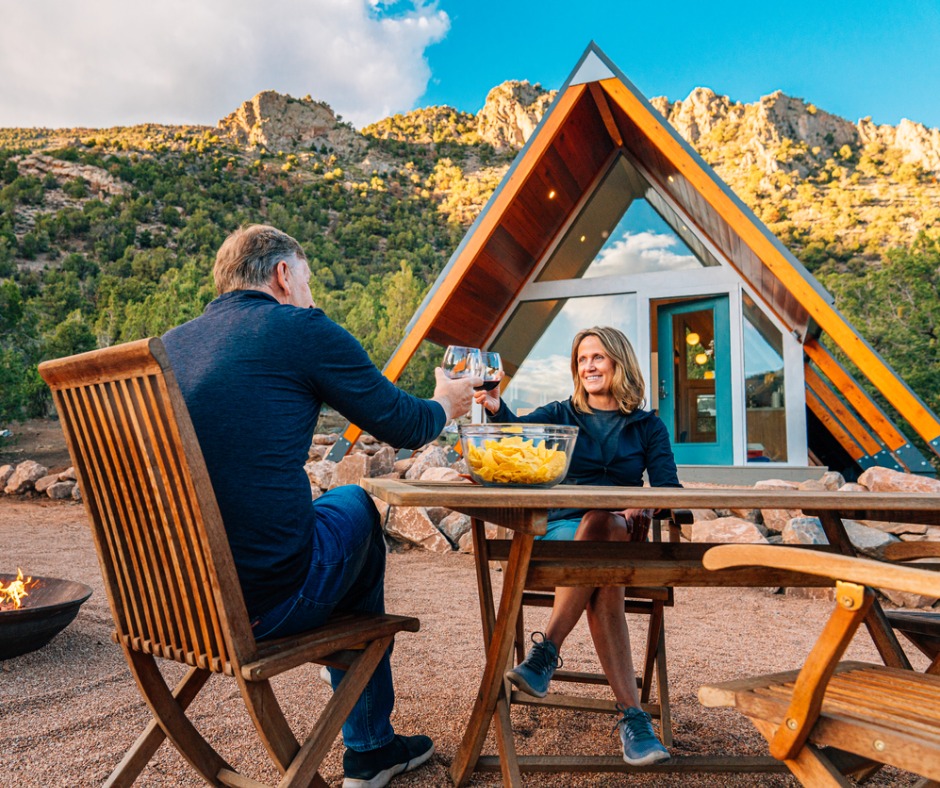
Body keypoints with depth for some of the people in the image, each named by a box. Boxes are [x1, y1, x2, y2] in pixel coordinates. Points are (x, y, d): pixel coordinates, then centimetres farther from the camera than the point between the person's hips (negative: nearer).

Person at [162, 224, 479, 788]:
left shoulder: (170, 343, 12)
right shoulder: (303, 328, -6)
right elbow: (404, 425, 0)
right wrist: (446, 404, 22)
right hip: (267, 603, -7)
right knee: (357, 507, 20)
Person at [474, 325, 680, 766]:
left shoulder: (647, 427, 13)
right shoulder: (561, 414, 12)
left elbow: (668, 487, 1)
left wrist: (644, 507, -23)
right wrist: (496, 408, -32)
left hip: (620, 535, 0)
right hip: (560, 530, 0)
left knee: (599, 523, -37)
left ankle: (546, 651, -33)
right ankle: (632, 715, -31)